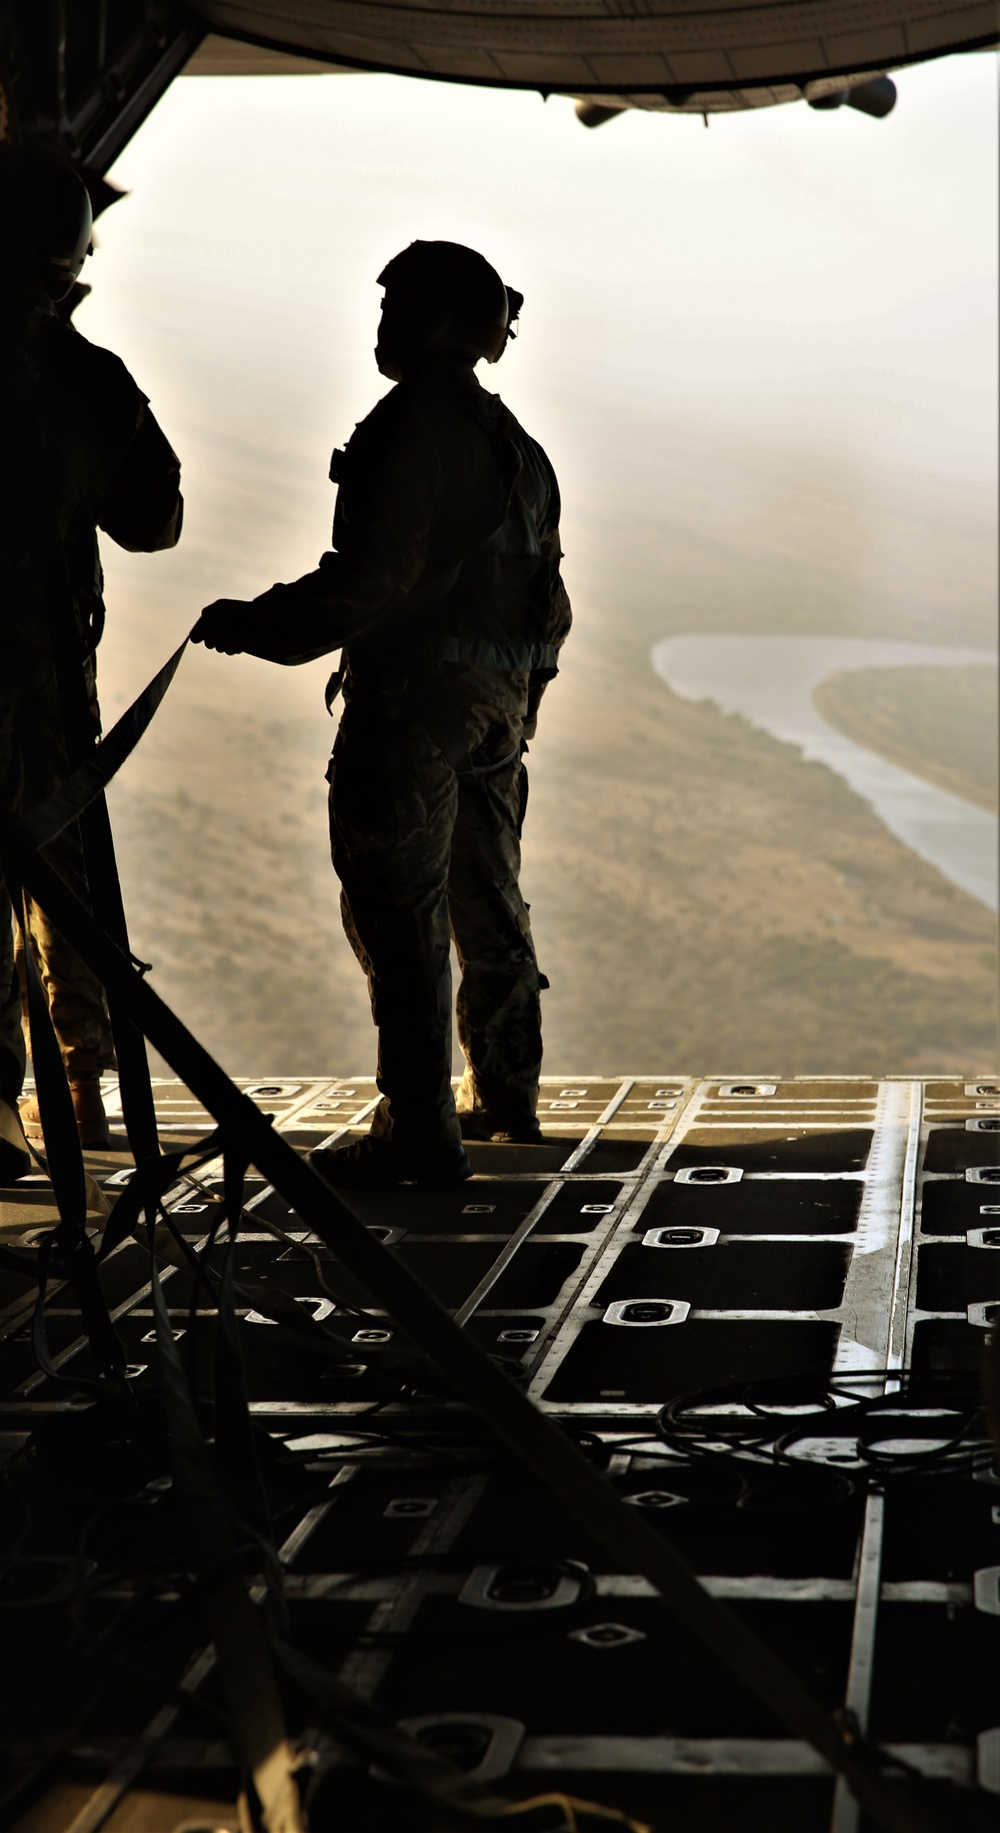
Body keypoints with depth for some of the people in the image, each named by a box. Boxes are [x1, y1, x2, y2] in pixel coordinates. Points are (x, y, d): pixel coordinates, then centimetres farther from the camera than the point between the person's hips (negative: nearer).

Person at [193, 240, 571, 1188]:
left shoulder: (411, 427, -13)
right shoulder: (514, 442, 16)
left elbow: (368, 578, -21)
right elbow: (548, 600, 20)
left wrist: (253, 626, -12)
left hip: (412, 695, -9)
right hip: (497, 702, 9)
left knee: (400, 912, -6)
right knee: (487, 903, 18)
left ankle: (418, 1129, -6)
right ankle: (504, 1098, 30)